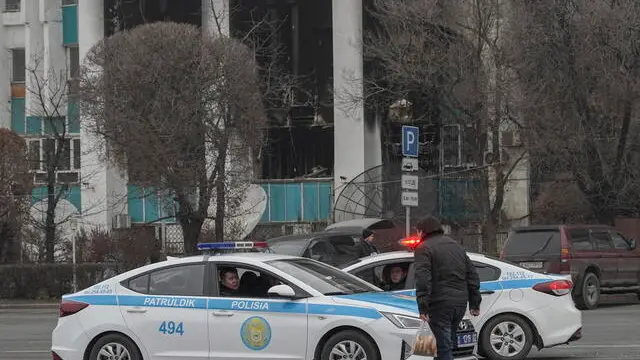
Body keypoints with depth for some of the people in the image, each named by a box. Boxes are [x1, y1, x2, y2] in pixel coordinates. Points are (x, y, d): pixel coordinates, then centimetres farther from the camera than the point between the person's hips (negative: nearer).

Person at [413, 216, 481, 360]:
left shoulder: (424, 249, -4)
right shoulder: (456, 246, 21)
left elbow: (422, 279, -17)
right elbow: (472, 275, 20)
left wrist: (423, 307, -20)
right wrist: (475, 303, 21)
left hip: (440, 304, -7)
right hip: (461, 302, 7)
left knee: (444, 346, -7)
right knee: (450, 339, 21)